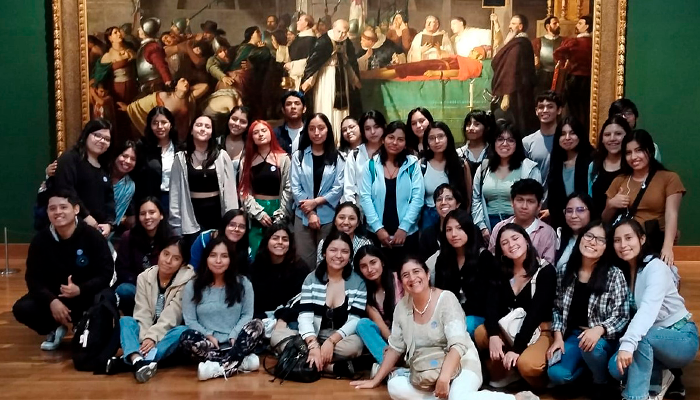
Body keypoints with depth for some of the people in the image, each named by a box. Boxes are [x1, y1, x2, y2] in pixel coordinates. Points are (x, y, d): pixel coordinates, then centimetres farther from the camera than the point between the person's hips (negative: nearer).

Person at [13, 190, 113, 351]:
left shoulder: (93, 236, -16)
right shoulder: (40, 240, -8)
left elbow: (106, 274, -15)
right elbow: (33, 278, -7)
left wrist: (81, 289, -33)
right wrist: (51, 300, -26)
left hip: (87, 295, -3)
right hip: (53, 295, 3)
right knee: (22, 309, -21)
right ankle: (55, 329, 11)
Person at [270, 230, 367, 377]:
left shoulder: (358, 283, 0)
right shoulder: (311, 279, 3)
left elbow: (355, 321, -8)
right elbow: (305, 317, -8)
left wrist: (331, 341, -25)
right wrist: (314, 346, -27)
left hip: (341, 340, -2)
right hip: (313, 338, 2)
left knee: (355, 345, -36)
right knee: (277, 334, -25)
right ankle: (333, 367, -30)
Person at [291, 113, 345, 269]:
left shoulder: (337, 158, 3)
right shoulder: (298, 156, 5)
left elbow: (338, 188, -3)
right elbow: (295, 188, -1)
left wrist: (316, 202, -12)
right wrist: (310, 213, -9)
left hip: (329, 217, -1)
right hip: (303, 216, 1)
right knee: (305, 259, 3)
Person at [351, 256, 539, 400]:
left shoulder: (446, 298, -13)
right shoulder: (402, 307, 2)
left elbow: (458, 345, -23)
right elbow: (394, 348, 11)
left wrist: (444, 378, -35)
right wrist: (375, 380, 9)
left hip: (460, 366, -5)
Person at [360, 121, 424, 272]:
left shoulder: (413, 164, 1)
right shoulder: (372, 164, 3)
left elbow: (418, 198, -4)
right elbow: (365, 197, -2)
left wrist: (403, 228, -11)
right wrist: (378, 228, -10)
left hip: (407, 234, 0)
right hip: (376, 233, 1)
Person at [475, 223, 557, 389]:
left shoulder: (545, 271, -12)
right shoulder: (501, 271, 3)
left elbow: (536, 311, -21)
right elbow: (492, 305, -9)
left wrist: (517, 347, -29)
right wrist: (493, 335, -28)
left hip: (540, 330, -5)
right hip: (509, 327, 5)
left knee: (526, 364, -33)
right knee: (480, 334, -22)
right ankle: (505, 371, 0)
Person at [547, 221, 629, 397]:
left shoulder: (614, 275, -11)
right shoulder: (565, 272, 1)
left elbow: (622, 316, -12)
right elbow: (557, 308, 9)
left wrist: (599, 330, -30)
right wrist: (558, 337, -5)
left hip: (604, 338, -3)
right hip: (573, 334, 3)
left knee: (591, 347, -38)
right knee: (556, 374, -21)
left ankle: (602, 382, -4)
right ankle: (590, 363, 11)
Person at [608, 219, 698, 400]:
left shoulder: (655, 267, -22)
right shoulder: (623, 271, 3)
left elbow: (648, 309, -39)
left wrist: (628, 344, -51)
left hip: (682, 338, -7)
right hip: (655, 339, 7)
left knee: (641, 337, -37)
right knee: (616, 367, -19)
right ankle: (659, 378, 8)